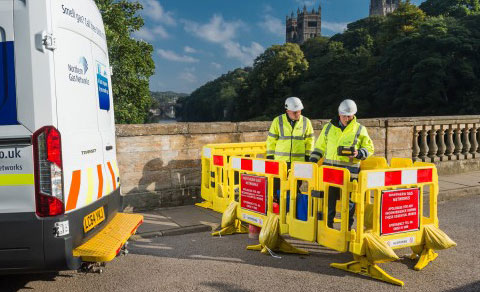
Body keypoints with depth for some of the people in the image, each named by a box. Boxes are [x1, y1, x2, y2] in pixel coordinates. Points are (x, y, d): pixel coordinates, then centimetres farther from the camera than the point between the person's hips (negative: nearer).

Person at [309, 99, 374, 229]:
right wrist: (312, 161, 8)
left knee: (349, 201, 3)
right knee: (328, 198, 7)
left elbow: (369, 148, 8)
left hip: (349, 172, -2)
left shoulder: (360, 130, 5)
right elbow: (320, 147, 18)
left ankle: (347, 228, 17)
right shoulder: (329, 128, 11)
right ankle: (327, 226, 21)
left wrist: (358, 153, -11)